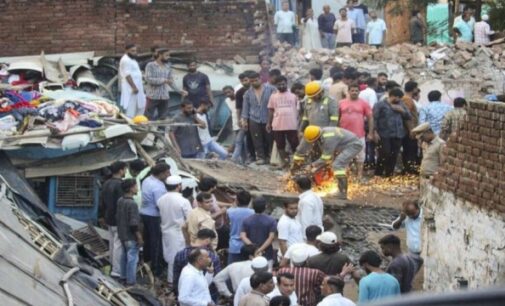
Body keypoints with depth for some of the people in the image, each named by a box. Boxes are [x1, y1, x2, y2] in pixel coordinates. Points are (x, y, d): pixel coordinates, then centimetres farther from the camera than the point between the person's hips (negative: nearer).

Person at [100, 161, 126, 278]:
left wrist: (103, 216, 26)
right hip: (118, 219, -9)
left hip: (109, 218, 9)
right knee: (118, 244, -5)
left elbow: (102, 201, 17)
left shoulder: (106, 183, 9)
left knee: (112, 242, 19)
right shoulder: (120, 185, -20)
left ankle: (113, 264, 29)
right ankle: (116, 270, -4)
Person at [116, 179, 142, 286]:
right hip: (131, 237, -9)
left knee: (124, 255, 20)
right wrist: (139, 237, -16)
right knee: (132, 258, 0)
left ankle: (124, 276, 32)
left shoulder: (120, 201, 3)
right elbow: (134, 224, -23)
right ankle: (131, 280, 5)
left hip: (122, 234, 9)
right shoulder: (132, 204, -24)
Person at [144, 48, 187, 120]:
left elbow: (171, 81, 16)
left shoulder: (168, 67, 11)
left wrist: (180, 91, 7)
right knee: (149, 118, -3)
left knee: (162, 118, 6)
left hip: (165, 97, 5)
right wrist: (164, 80, -19)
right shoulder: (150, 65, -5)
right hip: (153, 96, -5)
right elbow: (148, 79, -15)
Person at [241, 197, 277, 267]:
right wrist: (260, 250, -18)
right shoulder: (271, 221, -7)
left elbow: (243, 236, -9)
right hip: (267, 255, -2)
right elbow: (271, 237, -16)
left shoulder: (246, 220, 1)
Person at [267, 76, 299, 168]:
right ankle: (284, 160, 13)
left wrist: (298, 123, 4)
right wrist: (269, 123, 6)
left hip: (291, 125, -1)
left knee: (294, 144, 0)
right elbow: (271, 110, 11)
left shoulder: (293, 96, 7)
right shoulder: (273, 96, 8)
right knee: (280, 144, 5)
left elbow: (297, 110, 10)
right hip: (277, 125, 1)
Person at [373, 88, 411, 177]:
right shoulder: (380, 105, 0)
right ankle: (378, 174, 0)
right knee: (384, 155, -11)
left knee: (393, 156, 5)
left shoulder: (400, 105, 18)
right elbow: (374, 119, -6)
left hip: (397, 135, 5)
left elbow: (408, 116, 18)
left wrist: (402, 110, -1)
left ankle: (389, 174, 15)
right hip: (384, 135, -5)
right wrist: (375, 132, -15)